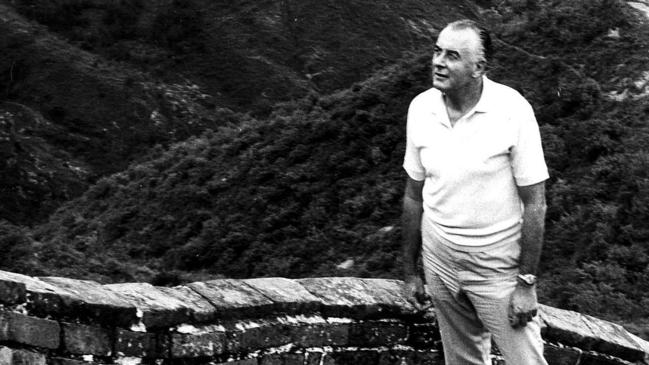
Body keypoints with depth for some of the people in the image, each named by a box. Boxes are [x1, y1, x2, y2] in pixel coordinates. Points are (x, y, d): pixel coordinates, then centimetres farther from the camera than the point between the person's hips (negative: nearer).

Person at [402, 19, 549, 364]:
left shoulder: (512, 111, -19)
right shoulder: (421, 109, -6)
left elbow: (534, 204, -14)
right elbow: (414, 195, 5)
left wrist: (526, 283, -14)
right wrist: (409, 271, 8)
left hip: (498, 264, -4)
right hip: (440, 259, 4)